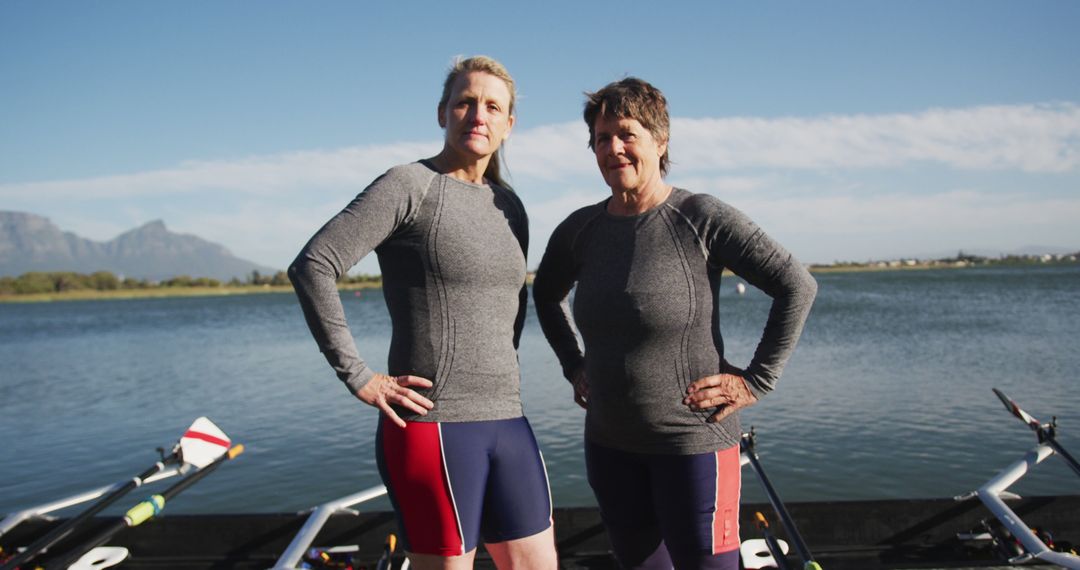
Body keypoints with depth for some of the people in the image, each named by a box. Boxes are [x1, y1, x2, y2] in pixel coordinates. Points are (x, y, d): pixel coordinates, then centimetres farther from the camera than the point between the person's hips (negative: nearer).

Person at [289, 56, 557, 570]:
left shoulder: (508, 204, 13)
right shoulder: (410, 185, -7)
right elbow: (312, 267, -14)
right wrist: (359, 378, -14)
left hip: (508, 425, 7)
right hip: (432, 428, -6)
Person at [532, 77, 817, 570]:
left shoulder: (703, 219, -12)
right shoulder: (580, 229, 2)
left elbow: (797, 287, -12)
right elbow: (545, 294, 22)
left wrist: (755, 381, -13)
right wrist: (572, 367, 13)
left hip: (692, 440, -5)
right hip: (608, 443, 5)